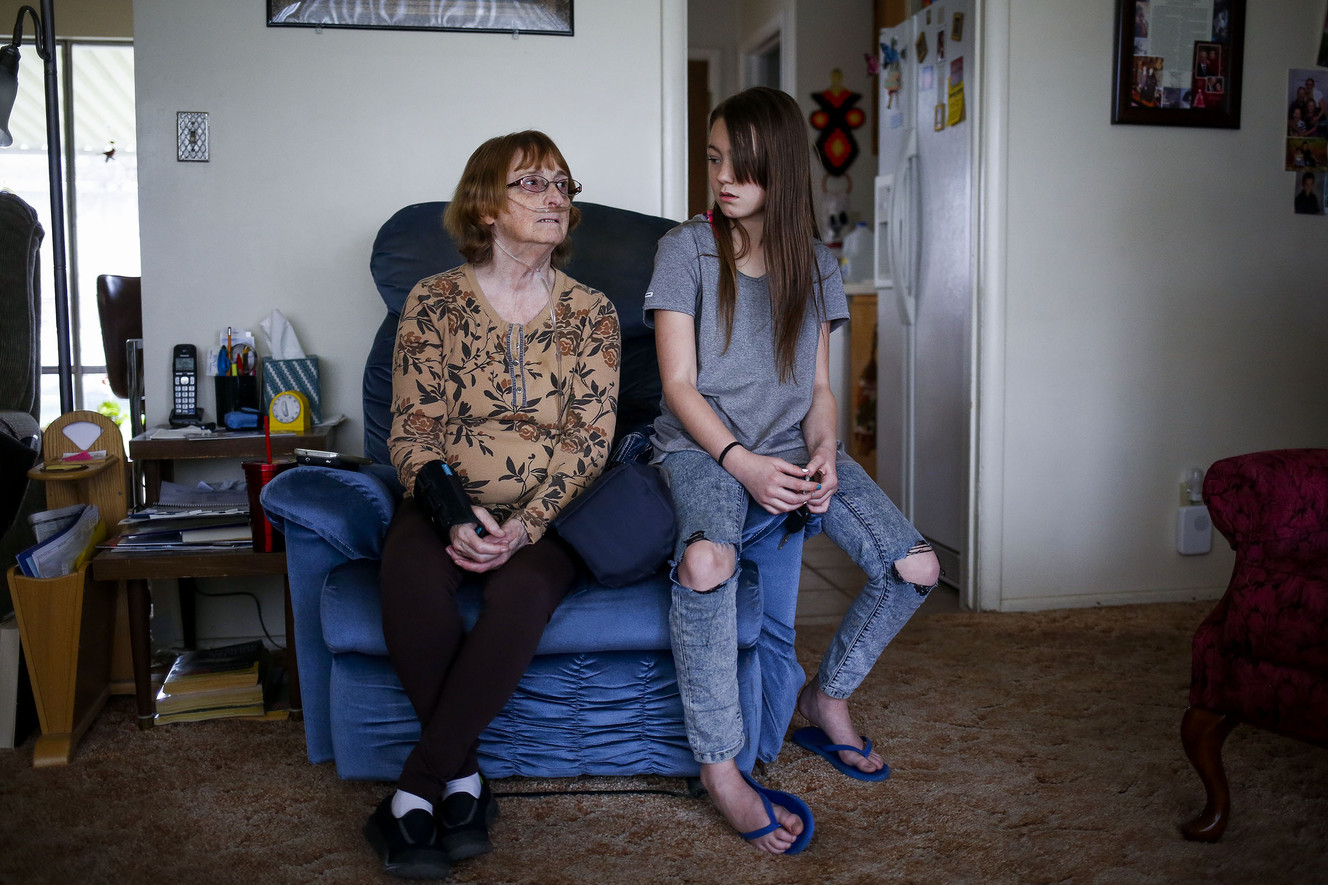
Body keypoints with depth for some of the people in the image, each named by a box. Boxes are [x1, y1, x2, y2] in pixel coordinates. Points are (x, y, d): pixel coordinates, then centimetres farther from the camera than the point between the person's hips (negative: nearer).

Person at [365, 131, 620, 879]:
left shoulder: (590, 311, 6)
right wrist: (453, 514, -21)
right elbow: (412, 430, -2)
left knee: (523, 591, -34)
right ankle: (462, 776, -18)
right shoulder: (434, 302, 4)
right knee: (413, 580, -34)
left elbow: (590, 440, -3)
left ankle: (416, 789, -24)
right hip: (446, 505, 0)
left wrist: (523, 528, -19)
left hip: (546, 515, 0)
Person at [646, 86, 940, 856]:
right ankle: (719, 765, -22)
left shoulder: (816, 264, 9)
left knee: (916, 567, -15)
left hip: (791, 445, 4)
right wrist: (742, 464, -22)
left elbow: (819, 389, 9)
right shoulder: (687, 249, -3)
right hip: (703, 445, -4)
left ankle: (827, 697, 11)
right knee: (707, 561, -38)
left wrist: (823, 456, -12)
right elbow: (680, 384, -7)